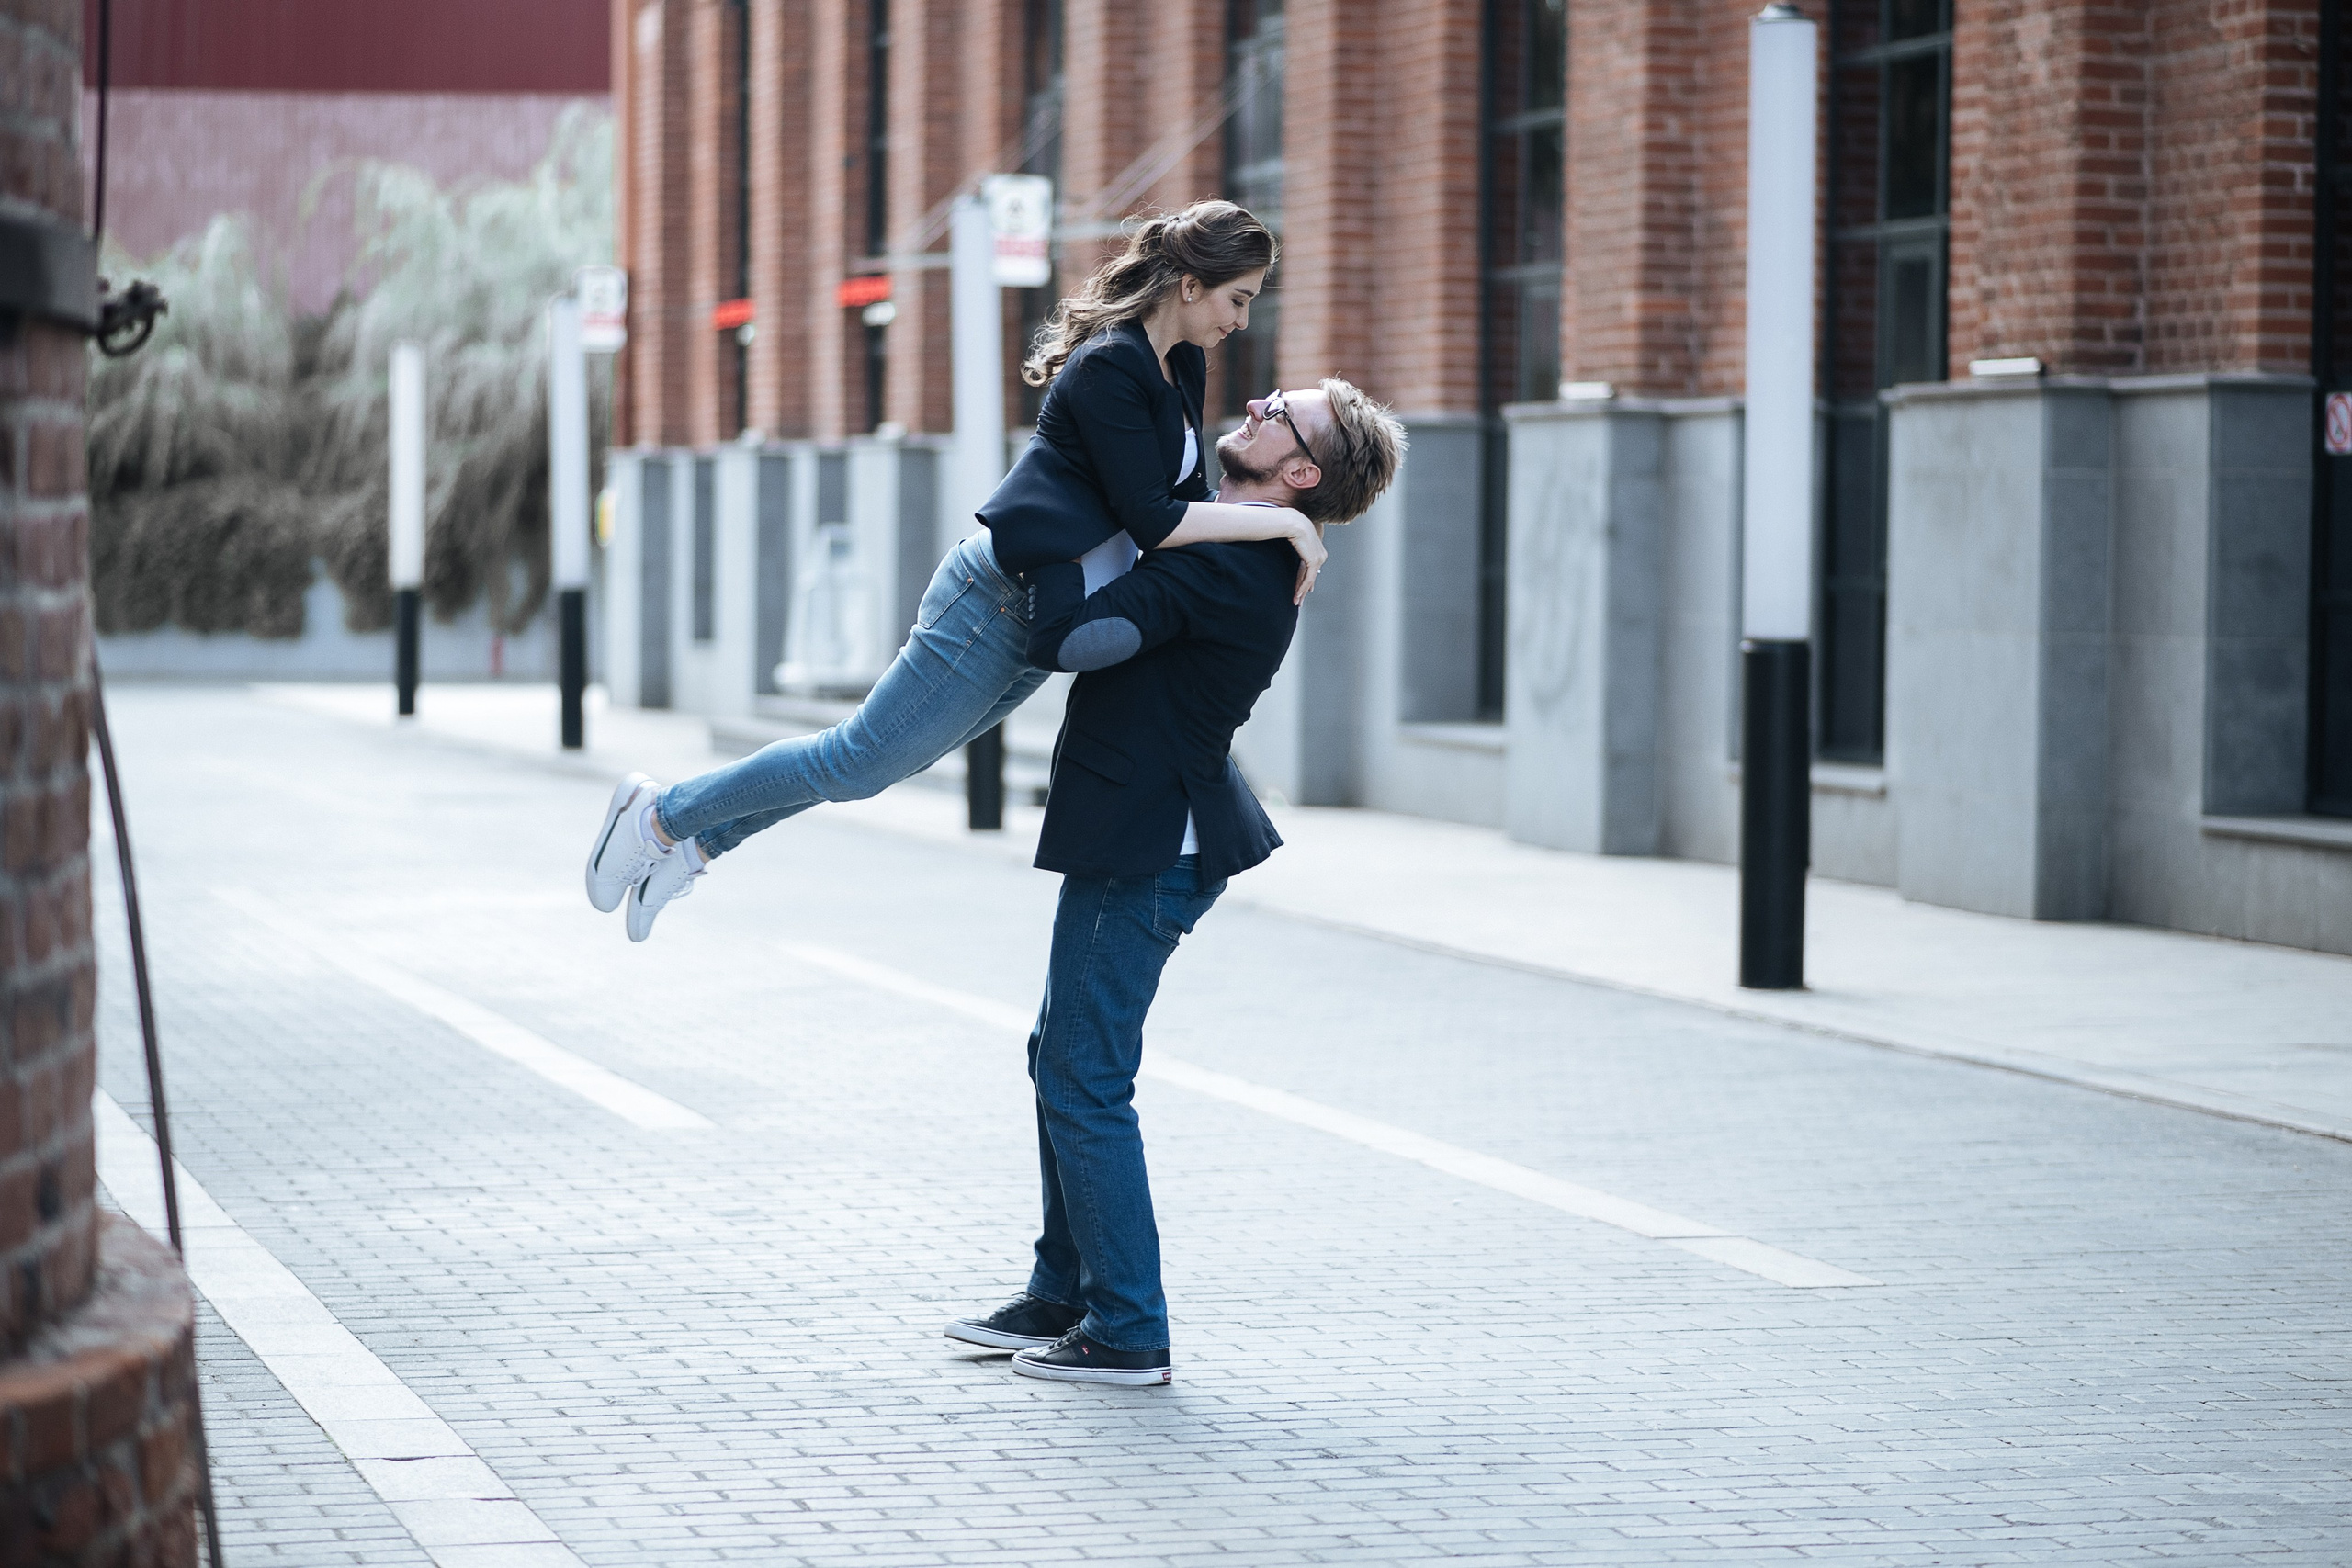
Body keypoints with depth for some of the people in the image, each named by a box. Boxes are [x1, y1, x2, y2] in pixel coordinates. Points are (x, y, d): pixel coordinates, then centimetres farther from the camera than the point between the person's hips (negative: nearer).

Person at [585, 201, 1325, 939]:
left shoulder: (1184, 367, 9)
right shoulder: (1109, 367, -20)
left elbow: (1186, 498, 17)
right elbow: (1151, 522, -23)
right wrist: (1282, 521, -20)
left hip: (1046, 622, 9)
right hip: (998, 601, -9)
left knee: (868, 759, 14)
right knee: (860, 759, -2)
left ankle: (692, 843, 24)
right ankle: (661, 815, 13)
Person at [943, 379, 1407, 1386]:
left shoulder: (1227, 567, -23)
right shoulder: (1254, 561, 8)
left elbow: (1062, 639, -28)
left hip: (1142, 851, -10)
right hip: (1138, 837, 10)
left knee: (1086, 1082, -4)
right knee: (1063, 1061, 18)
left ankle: (1128, 1333, 1)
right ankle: (1063, 1295, 27)